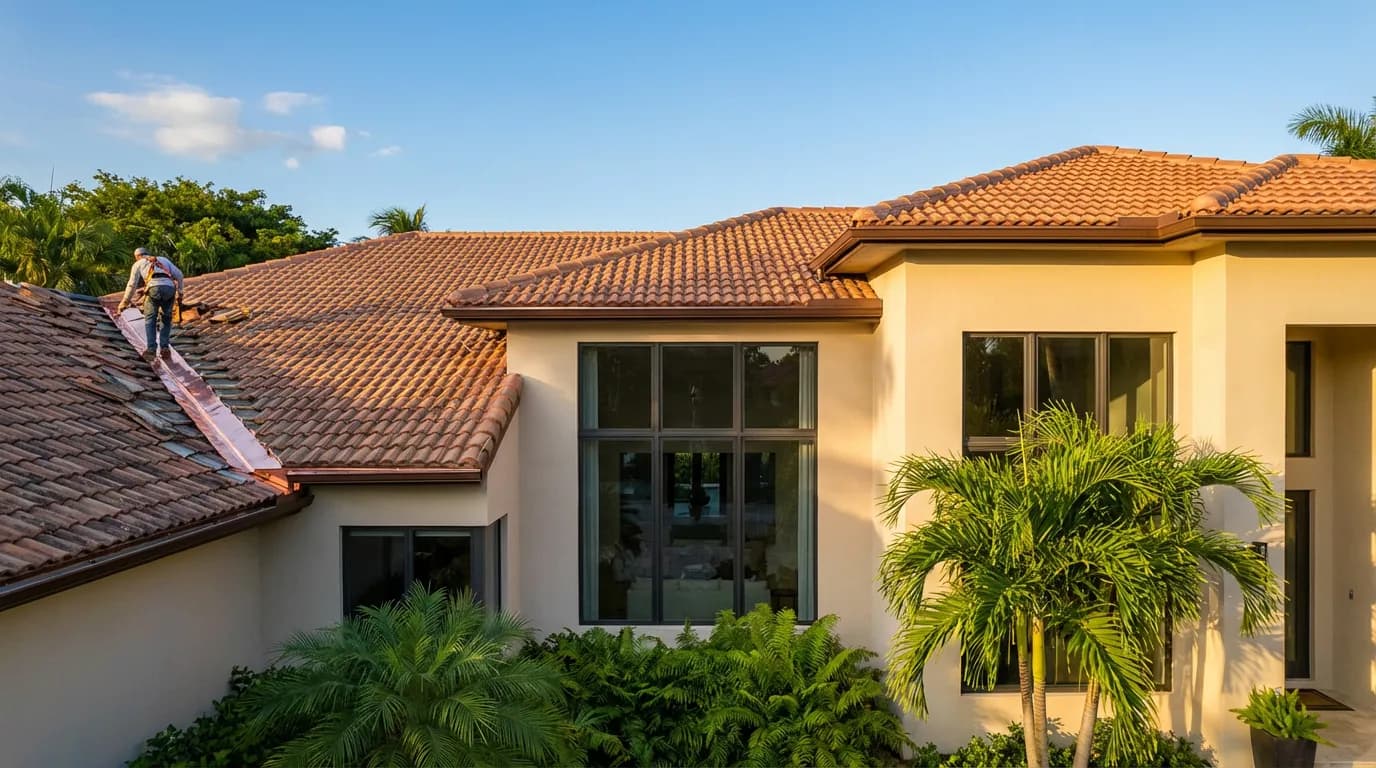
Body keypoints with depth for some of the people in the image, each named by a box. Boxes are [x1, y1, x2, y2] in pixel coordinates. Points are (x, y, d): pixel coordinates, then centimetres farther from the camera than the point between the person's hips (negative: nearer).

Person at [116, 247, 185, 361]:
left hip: (154, 288, -2)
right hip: (169, 288, 2)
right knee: (166, 320, 19)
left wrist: (124, 303, 28)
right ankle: (165, 348, 5)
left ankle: (151, 349, -2)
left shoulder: (138, 264, 27)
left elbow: (132, 285, 20)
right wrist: (180, 293, 26)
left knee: (150, 320, 11)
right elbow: (179, 275, 22)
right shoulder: (164, 259, 35)